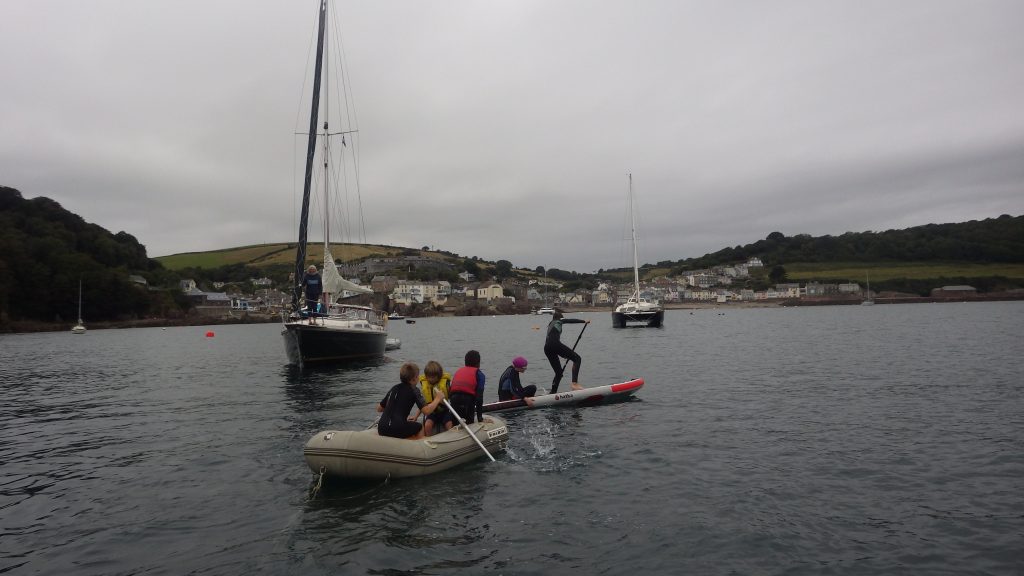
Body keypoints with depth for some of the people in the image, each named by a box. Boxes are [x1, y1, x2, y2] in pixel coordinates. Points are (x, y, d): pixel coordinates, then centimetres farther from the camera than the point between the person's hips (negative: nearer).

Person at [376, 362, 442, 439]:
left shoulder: (394, 388, 16)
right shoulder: (413, 391, -3)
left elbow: (379, 408, 22)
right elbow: (426, 410, -13)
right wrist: (437, 399, 3)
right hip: (397, 429, -7)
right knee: (420, 427, 20)